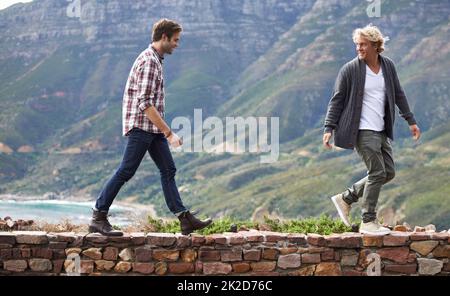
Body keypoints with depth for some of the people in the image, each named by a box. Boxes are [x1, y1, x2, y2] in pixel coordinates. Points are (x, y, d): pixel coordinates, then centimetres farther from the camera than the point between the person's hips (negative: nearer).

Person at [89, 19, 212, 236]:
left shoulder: (155, 59, 16)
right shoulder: (149, 62, -17)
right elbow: (145, 104, -24)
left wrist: (165, 131, 24)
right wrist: (169, 133, -23)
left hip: (153, 129, 10)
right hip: (141, 126, -10)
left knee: (168, 170, 7)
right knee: (125, 172, -6)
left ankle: (184, 218, 8)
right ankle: (98, 217, 2)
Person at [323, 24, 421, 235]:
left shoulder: (388, 65, 7)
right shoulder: (350, 69, -8)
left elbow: (398, 94, 16)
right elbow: (337, 99, -6)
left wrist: (410, 121, 17)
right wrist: (329, 128, -11)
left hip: (381, 130, 7)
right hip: (363, 130, -7)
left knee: (388, 172, 8)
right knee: (378, 173, -9)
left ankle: (345, 198, 18)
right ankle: (368, 222, 1)